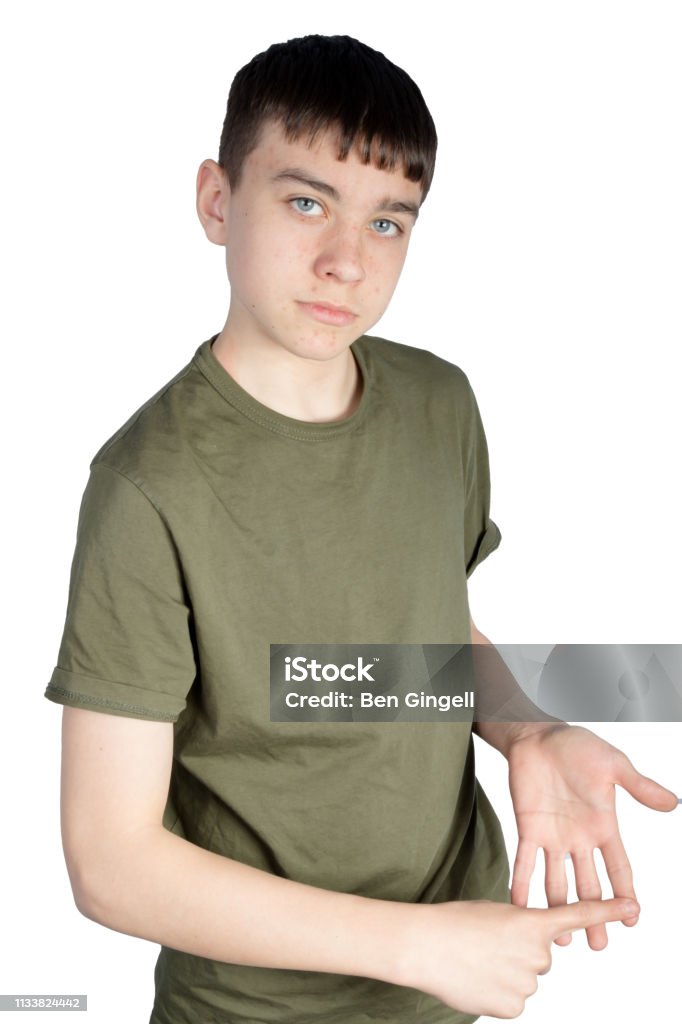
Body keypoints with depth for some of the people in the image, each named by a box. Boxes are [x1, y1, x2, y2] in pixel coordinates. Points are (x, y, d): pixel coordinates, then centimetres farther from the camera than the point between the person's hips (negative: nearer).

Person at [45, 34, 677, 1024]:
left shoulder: (440, 402, -7)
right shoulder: (153, 488, -24)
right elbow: (110, 865, -22)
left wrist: (530, 735, -11)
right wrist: (418, 942, -22)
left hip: (469, 935, 5)